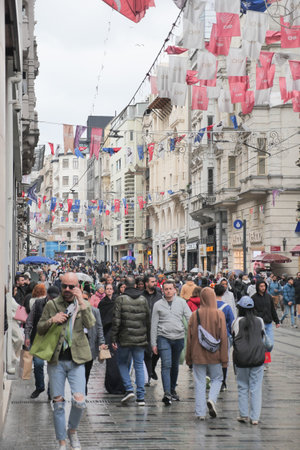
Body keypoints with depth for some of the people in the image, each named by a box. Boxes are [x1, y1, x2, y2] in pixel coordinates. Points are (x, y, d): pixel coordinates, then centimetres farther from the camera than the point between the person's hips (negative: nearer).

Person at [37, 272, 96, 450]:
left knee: (80, 402, -9)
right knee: (58, 403, 3)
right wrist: (52, 320, -12)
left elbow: (90, 324, -12)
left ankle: (73, 430, 19)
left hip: (76, 360, 0)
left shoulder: (84, 305, 5)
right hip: (56, 361, 1)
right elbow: (40, 329, 7)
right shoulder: (52, 305, 6)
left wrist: (81, 302, -18)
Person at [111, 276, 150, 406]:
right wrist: (148, 338, 17)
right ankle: (140, 397, 5)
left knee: (122, 363, 16)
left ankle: (129, 389, 1)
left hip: (124, 338, -3)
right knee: (139, 365, 7)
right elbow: (148, 320, 8)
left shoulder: (120, 299, -7)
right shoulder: (143, 300, 4)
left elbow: (116, 320, -10)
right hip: (140, 339, 3)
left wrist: (113, 338, -5)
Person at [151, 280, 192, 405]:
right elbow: (154, 325, 4)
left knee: (175, 365, 14)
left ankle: (173, 389, 29)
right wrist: (153, 343, 1)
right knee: (166, 365, -13)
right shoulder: (158, 305, 2)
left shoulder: (181, 302, 5)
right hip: (163, 338, -2)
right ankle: (167, 393, -19)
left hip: (179, 337, 2)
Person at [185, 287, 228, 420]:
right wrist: (224, 359, -2)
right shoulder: (219, 314, -8)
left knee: (199, 383, 7)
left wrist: (188, 357, 11)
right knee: (217, 379, 17)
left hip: (198, 355, 1)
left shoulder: (195, 314, -3)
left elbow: (189, 337, 1)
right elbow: (223, 338, -7)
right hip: (214, 355, -1)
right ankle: (212, 399, -7)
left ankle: (200, 413, 5)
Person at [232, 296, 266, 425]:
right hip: (258, 357, 1)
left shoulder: (237, 321, -5)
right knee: (256, 388, 5)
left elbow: (233, 338, 0)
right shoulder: (259, 321, 2)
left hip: (241, 357, -1)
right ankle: (255, 417, 5)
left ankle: (244, 415, 12)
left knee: (243, 387, 11)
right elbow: (262, 336, 12)